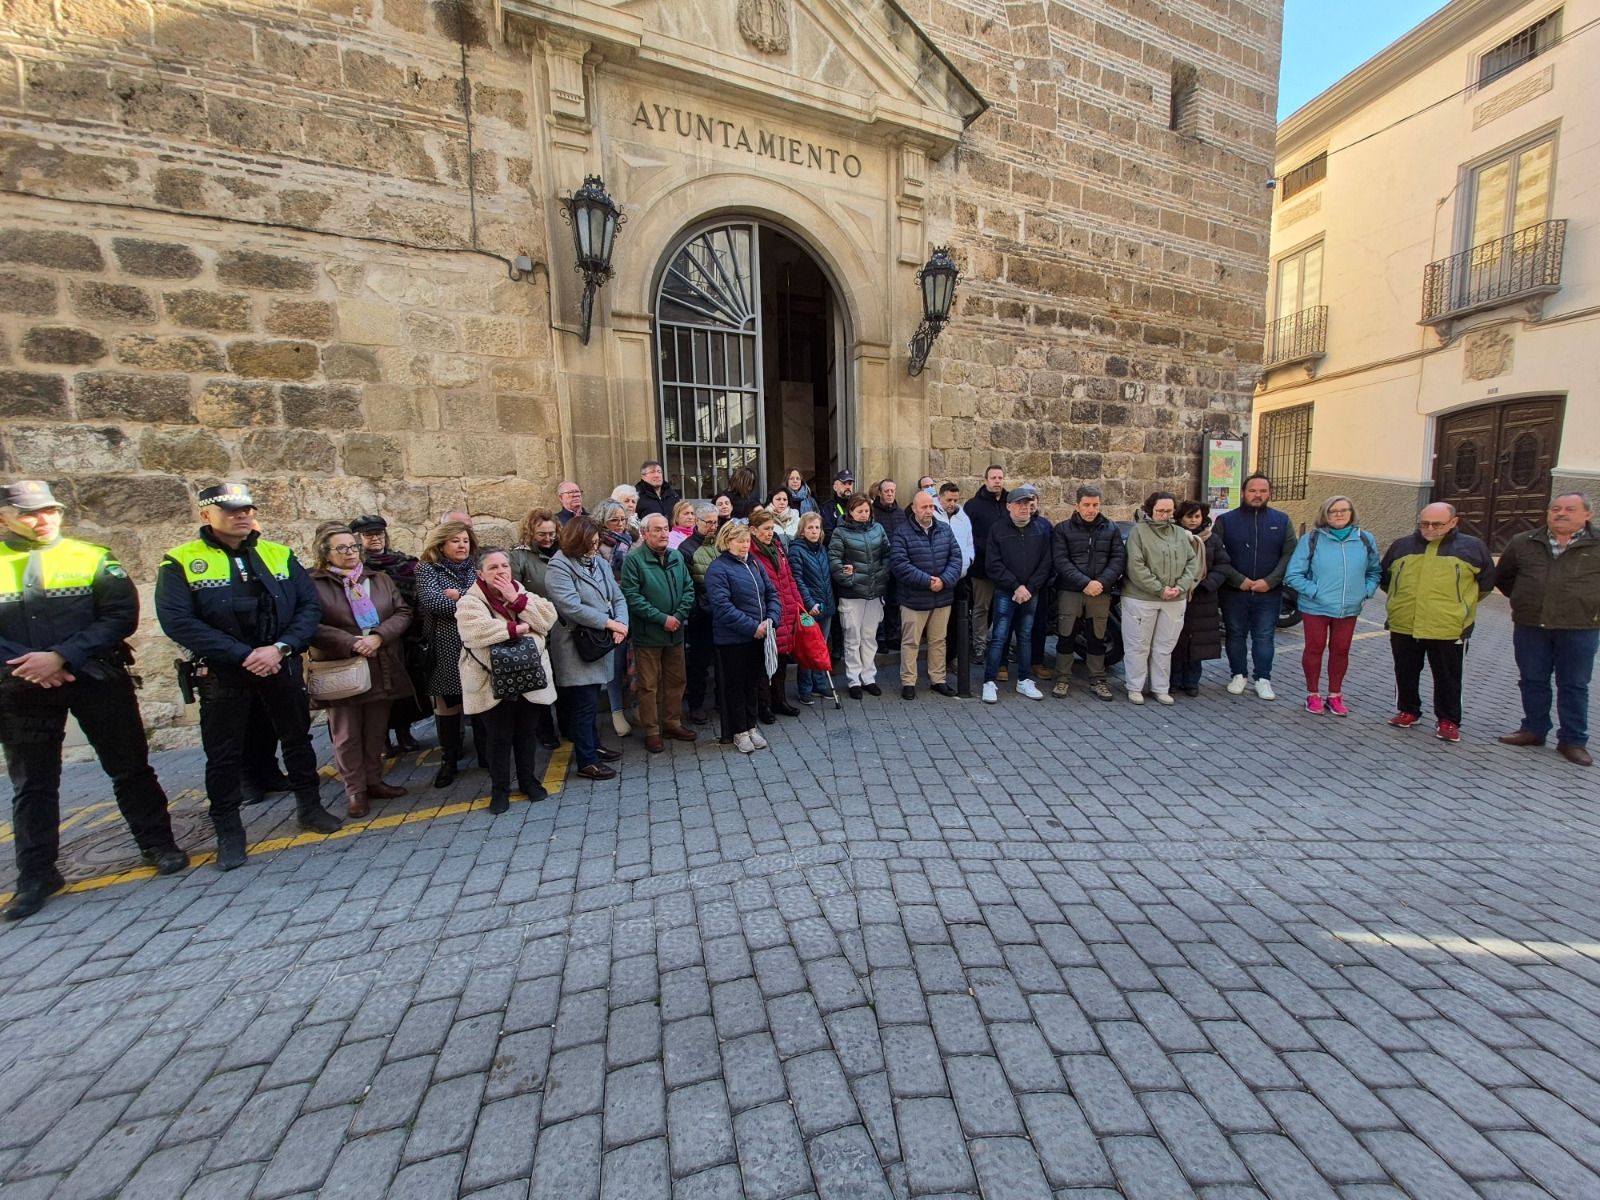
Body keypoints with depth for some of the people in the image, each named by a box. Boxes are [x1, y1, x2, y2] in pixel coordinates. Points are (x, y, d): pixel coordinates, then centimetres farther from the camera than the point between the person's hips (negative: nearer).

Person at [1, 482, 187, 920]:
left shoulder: (92, 558, 0)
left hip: (97, 678, -2)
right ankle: (36, 875, 22)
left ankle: (158, 844, 19)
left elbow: (121, 617, -8)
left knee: (129, 767, 6)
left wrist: (61, 656, -18)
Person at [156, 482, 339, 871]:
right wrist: (244, 655, -21)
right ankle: (228, 832, 22)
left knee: (298, 740, 14)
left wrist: (281, 648, -17)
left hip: (283, 666, 2)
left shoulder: (279, 555, 3)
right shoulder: (181, 562, -5)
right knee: (223, 754, 7)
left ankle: (309, 807, 30)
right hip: (222, 674, -2)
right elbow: (178, 621, -15)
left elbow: (310, 606, -2)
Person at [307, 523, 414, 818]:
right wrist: (352, 643, -20)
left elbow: (403, 612, 2)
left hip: (381, 669, 4)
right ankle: (354, 791, 18)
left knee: (376, 730, 13)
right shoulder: (313, 584, -5)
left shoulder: (381, 580, 10)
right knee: (347, 735, 5)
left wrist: (378, 637, -13)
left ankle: (373, 781, 27)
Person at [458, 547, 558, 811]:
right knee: (500, 737, 7)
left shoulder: (523, 593, 8)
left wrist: (517, 600, -13)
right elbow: (475, 633, -24)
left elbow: (548, 618, -6)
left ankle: (529, 780, 32)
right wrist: (516, 628, -18)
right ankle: (499, 789, 24)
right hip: (493, 683, -4)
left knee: (528, 732, 15)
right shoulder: (470, 601, -6)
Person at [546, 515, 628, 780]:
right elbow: (571, 606, -23)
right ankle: (586, 762, 9)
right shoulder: (559, 567, -13)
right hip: (576, 648, -7)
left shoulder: (599, 561, 9)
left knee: (591, 701, 20)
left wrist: (621, 624, -11)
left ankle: (593, 745, 34)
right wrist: (609, 622, -20)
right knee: (585, 704, -1)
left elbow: (617, 597, 7)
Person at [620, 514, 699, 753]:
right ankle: (652, 731, 17)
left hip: (676, 632, 6)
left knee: (676, 680, 15)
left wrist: (679, 616, -9)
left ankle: (672, 723, 30)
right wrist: (661, 618, -19)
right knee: (649, 685, 4)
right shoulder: (634, 560, -10)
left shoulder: (677, 558, 8)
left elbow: (689, 589, 6)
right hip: (647, 634, -5)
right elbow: (631, 596, -17)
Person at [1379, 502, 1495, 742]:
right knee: (1406, 673, 13)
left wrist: (1460, 604, 10)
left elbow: (1486, 581, 11)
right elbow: (1384, 578, 19)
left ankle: (1449, 720, 20)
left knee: (1448, 678, 8)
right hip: (1403, 626, 2)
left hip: (1449, 628, -2)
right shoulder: (1402, 546, 6)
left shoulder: (1472, 547, 1)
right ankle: (1408, 711, 28)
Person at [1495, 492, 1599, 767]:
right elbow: (1503, 577, 17)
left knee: (1574, 686, 6)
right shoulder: (1522, 543, 5)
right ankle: (1534, 729, 22)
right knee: (1532, 681, 10)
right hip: (1529, 627, 2)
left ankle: (1574, 741, 15)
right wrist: (1525, 600, 9)